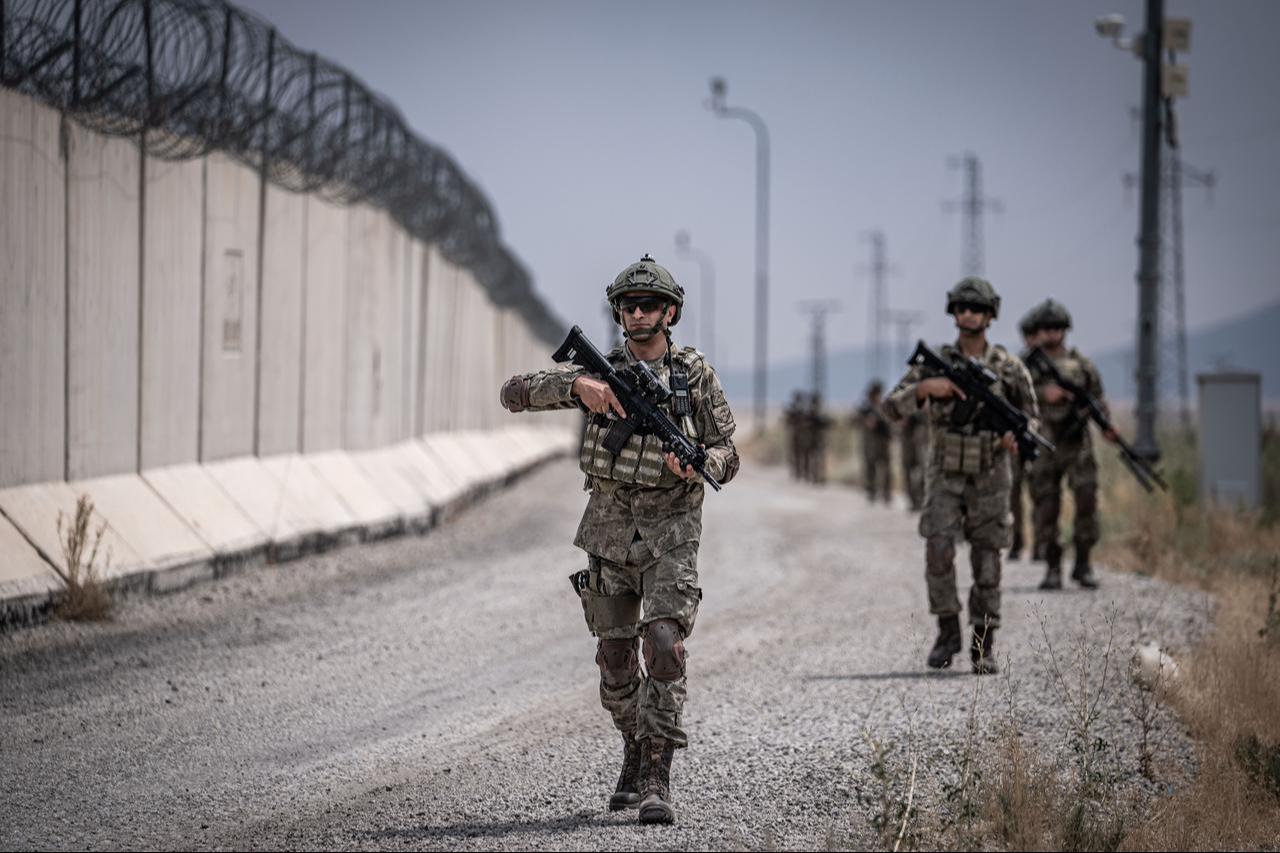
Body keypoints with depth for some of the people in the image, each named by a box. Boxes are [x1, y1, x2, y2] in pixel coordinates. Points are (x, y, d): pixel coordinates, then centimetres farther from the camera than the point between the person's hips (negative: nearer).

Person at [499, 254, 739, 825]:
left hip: (670, 535, -3)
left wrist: (696, 463, -21)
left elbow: (727, 455, 3)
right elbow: (514, 393, -3)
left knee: (664, 646, -18)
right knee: (615, 659, 11)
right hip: (609, 532, 3)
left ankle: (656, 779, -19)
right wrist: (575, 384, -20)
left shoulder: (695, 374, -1)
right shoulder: (601, 370, 4)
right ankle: (635, 754, 33)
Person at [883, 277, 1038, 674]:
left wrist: (1016, 434, -16)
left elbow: (1030, 416, 7)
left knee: (986, 561, 0)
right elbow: (893, 406, -3)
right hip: (945, 476, 0)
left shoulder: (1009, 367, -1)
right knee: (938, 549, -16)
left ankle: (983, 646, 9)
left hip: (989, 478, 0)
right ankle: (948, 630, 0)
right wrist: (925, 387, -21)